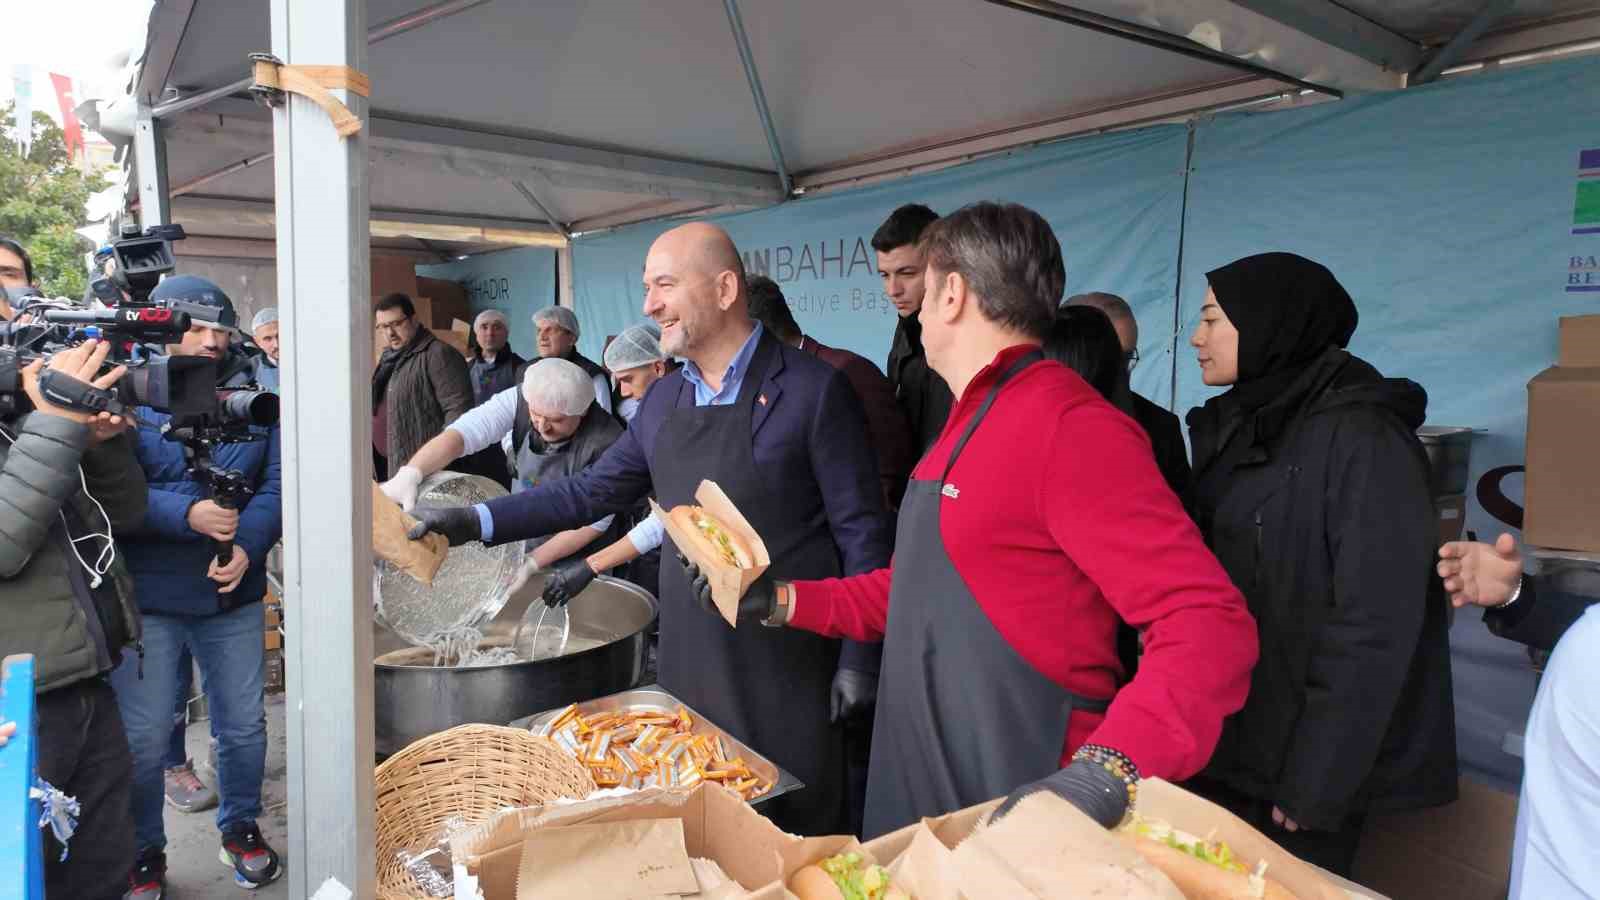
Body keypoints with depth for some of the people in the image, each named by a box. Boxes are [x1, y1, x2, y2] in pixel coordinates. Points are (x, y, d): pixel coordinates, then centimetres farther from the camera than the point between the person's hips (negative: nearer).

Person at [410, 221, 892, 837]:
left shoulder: (813, 389, -11)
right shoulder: (663, 401, 8)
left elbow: (860, 531, -9)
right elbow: (591, 492, 14)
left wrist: (857, 655, -9)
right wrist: (476, 522, 5)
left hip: (784, 665, -5)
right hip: (688, 658, 6)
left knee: (798, 829, 9)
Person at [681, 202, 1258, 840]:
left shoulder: (1069, 424, -20)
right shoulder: (967, 425, 11)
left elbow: (1209, 621, -25)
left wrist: (1103, 773, -36)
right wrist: (782, 601, 10)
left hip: (1016, 810, -9)